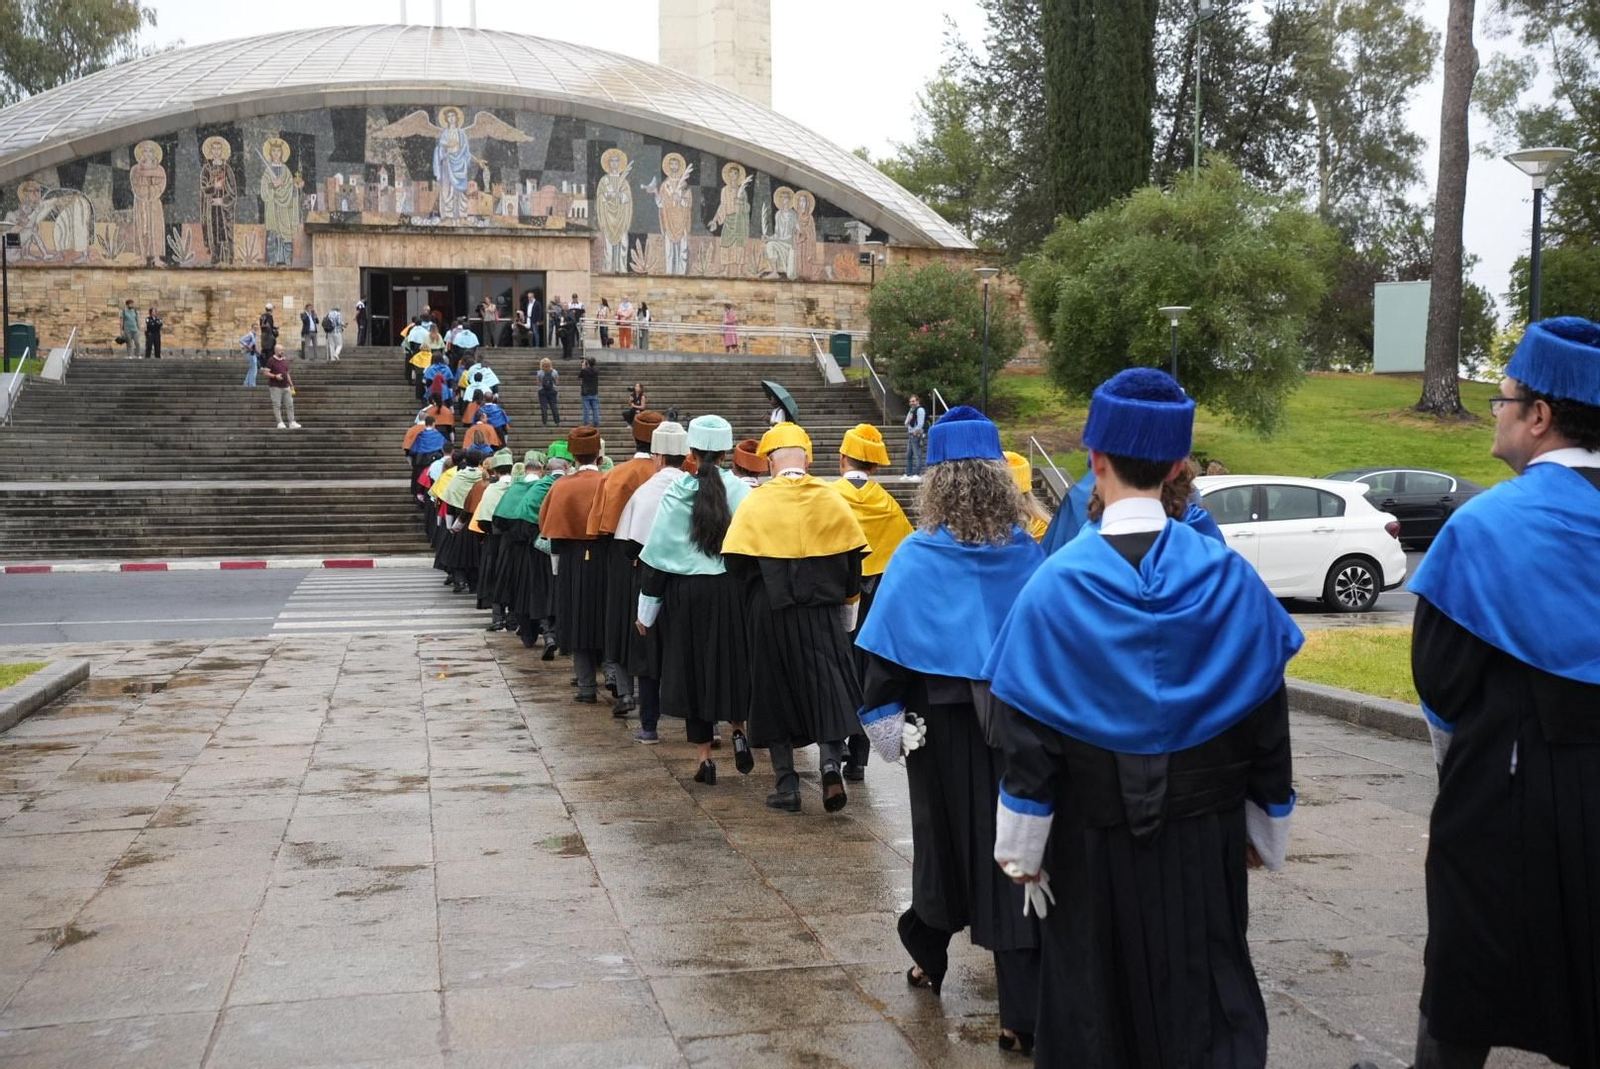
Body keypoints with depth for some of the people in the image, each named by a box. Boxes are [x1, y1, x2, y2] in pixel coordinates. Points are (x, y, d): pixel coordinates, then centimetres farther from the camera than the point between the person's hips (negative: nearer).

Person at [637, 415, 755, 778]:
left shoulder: (676, 492, -4)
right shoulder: (740, 491, -5)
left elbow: (657, 550, -2)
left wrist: (646, 609, 5)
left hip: (685, 591, 0)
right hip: (731, 589, 0)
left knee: (693, 668, 8)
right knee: (733, 663, 21)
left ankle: (704, 758, 9)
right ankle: (739, 729, 7)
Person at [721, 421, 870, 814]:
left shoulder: (755, 504, -6)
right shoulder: (831, 501, -1)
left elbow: (737, 561, -7)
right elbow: (852, 556, 2)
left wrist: (757, 599, 7)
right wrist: (846, 600, 14)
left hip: (771, 616, -1)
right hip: (823, 615, 1)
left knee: (777, 694, 9)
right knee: (828, 692, 9)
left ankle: (787, 786, 11)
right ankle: (831, 761, -14)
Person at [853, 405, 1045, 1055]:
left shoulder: (917, 557, -10)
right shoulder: (1028, 555, -4)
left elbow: (883, 647, -9)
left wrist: (882, 716, -1)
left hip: (943, 722, -1)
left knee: (945, 838, 19)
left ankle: (930, 957, 37)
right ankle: (1024, 1013, 2)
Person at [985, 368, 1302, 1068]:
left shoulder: (1056, 585, -13)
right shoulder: (1228, 575, -8)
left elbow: (1024, 728, -11)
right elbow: (1267, 711, -1)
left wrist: (1023, 847, -2)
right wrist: (1265, 824, 11)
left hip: (1094, 832, -1)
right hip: (1205, 827, 2)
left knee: (1094, 1003, 17)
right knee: (1206, 993, 16)